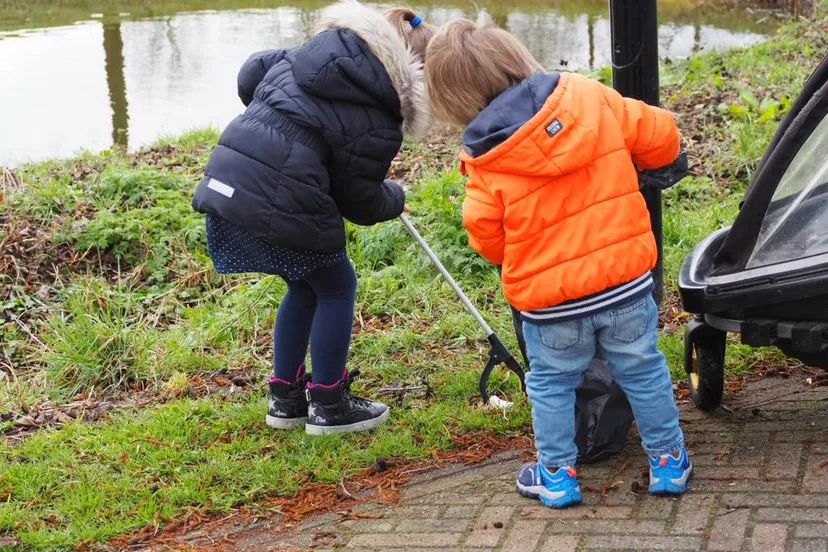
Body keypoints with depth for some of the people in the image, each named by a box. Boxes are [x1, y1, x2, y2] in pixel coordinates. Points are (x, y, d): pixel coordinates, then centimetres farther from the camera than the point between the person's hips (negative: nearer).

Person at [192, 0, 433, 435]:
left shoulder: (326, 44, 11)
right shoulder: (376, 123, -9)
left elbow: (253, 74, 22)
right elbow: (360, 203, 1)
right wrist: (395, 198, 22)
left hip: (227, 177, 8)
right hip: (278, 200, -8)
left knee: (305, 285, 25)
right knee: (336, 286, 14)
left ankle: (285, 398, 31)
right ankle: (328, 407, 19)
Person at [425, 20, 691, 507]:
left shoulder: (486, 162, -10)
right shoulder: (589, 98, -7)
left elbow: (487, 238, -2)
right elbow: (661, 137, -1)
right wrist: (632, 163, 22)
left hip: (549, 300, -2)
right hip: (626, 280, 2)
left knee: (552, 384, 20)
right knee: (645, 371, 19)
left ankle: (557, 475, 26)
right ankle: (669, 462, 29)